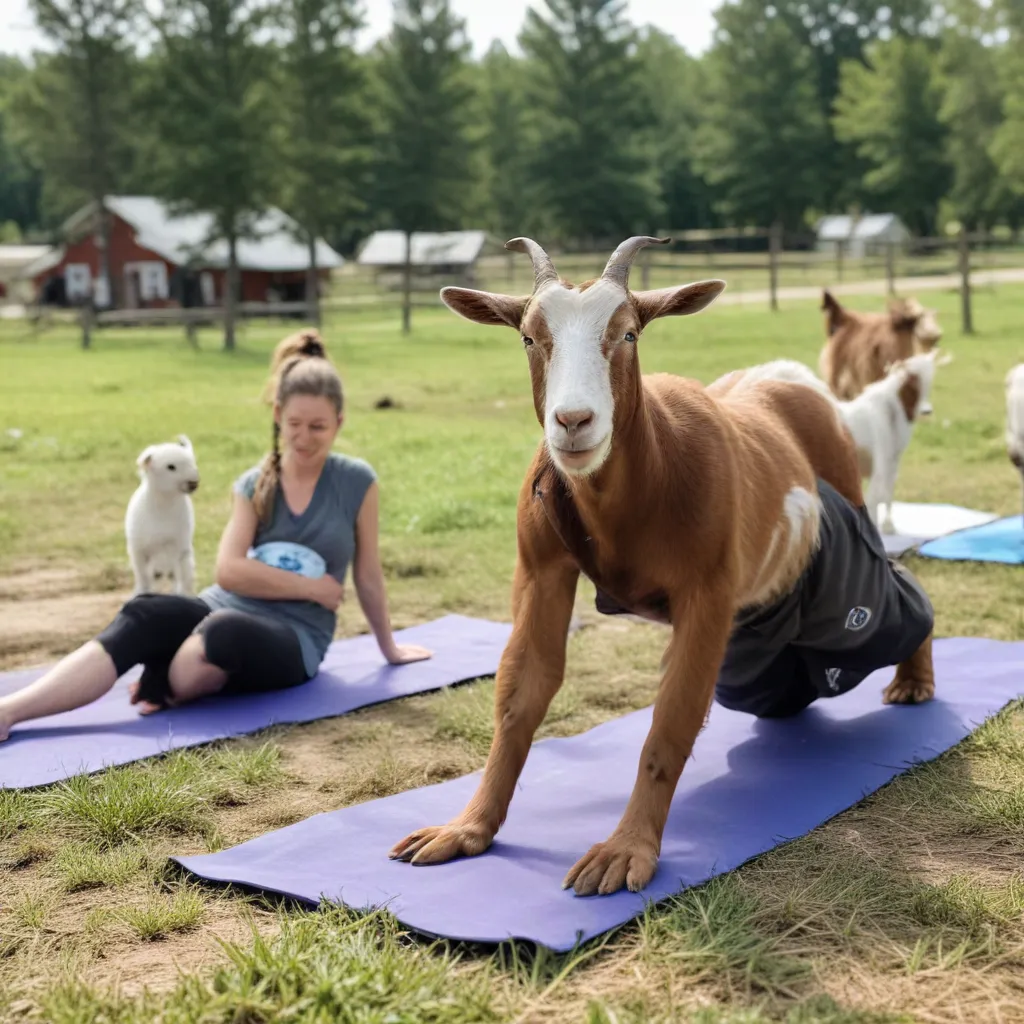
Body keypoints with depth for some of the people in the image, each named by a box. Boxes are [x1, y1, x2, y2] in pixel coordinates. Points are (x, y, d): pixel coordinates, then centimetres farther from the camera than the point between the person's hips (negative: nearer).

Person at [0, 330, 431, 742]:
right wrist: (311, 587, -10)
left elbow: (367, 575, 9)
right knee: (145, 615, -31)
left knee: (225, 631, -39)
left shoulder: (357, 483, -2)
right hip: (225, 609, 3)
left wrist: (388, 647, 18)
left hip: (294, 640, -3)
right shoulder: (254, 484, 7)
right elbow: (229, 571, -6)